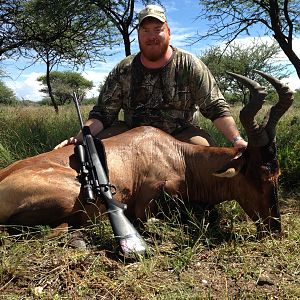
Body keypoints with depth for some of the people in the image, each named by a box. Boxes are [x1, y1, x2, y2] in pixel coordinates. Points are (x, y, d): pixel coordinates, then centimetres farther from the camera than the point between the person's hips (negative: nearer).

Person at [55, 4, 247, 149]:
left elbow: (216, 108, -11)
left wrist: (237, 139, -25)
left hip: (179, 134, -1)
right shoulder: (123, 70, -4)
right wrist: (79, 139, -23)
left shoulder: (189, 65, -8)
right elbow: (102, 114, -5)